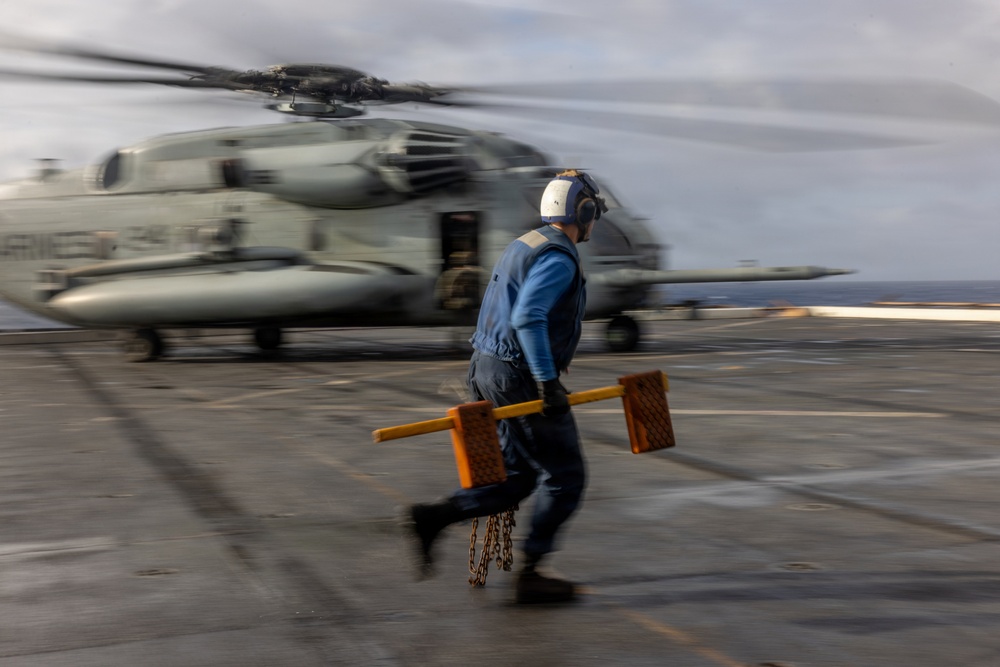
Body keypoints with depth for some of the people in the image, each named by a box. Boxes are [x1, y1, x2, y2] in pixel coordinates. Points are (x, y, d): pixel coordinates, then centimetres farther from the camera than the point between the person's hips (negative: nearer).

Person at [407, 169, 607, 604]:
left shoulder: (524, 246, 17)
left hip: (488, 368, 10)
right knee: (565, 478, 2)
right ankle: (531, 575, 6)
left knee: (518, 477, 15)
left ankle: (432, 518, 4)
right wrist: (547, 381, -28)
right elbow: (527, 317, -28)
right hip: (521, 376, -10)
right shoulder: (559, 258, -15)